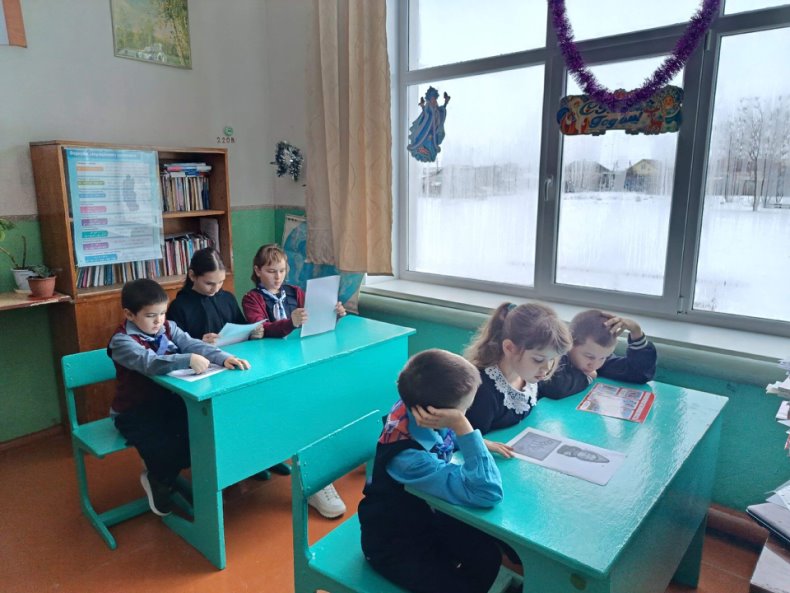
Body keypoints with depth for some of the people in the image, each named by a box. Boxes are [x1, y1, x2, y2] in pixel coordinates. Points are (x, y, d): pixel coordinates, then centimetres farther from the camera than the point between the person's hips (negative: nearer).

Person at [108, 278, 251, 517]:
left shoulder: (167, 328, 1)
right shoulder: (122, 341, -17)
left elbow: (193, 344, -15)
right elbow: (149, 362, -36)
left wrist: (224, 358, -33)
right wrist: (188, 360, -49)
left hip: (167, 403, 6)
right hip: (134, 413, -6)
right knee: (164, 447, -26)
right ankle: (156, 479, 11)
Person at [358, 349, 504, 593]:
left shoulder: (412, 409, -20)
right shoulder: (408, 458, -40)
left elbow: (449, 435, 6)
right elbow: (487, 492, -42)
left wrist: (481, 444, -13)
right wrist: (462, 426, -47)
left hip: (424, 515, 7)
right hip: (393, 544, -7)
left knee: (489, 555, 1)